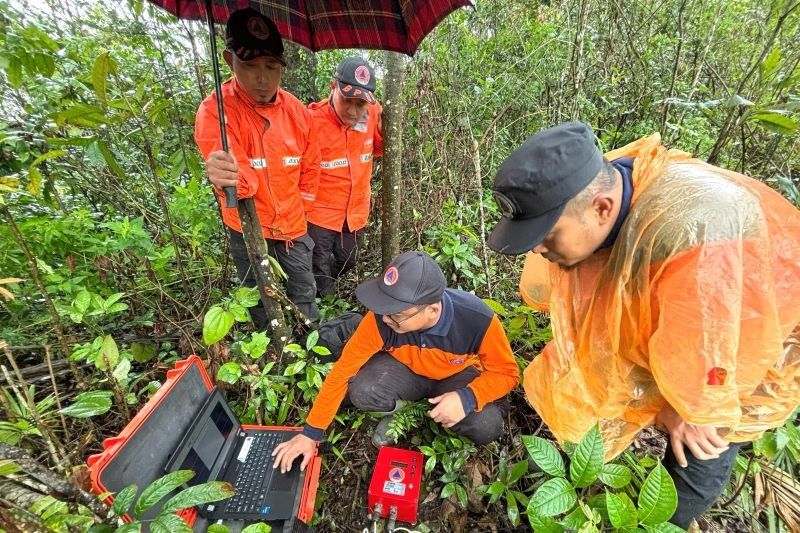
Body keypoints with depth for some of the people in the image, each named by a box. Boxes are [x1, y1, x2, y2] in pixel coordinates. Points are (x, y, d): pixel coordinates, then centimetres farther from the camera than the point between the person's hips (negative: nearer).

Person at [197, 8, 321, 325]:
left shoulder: (297, 111, -6)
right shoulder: (214, 111, -17)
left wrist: (297, 209, 6)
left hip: (293, 226, 3)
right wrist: (231, 177, -52)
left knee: (304, 295, 16)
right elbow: (239, 175, -29)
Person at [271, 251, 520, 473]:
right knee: (362, 392, -28)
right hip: (406, 369, 1)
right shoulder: (380, 318, -31)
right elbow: (343, 370, -20)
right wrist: (311, 433, -16)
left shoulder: (478, 318, -35)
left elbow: (507, 372, -18)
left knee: (487, 427, -26)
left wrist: (467, 397, -37)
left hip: (457, 375, 0)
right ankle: (399, 408, 7)